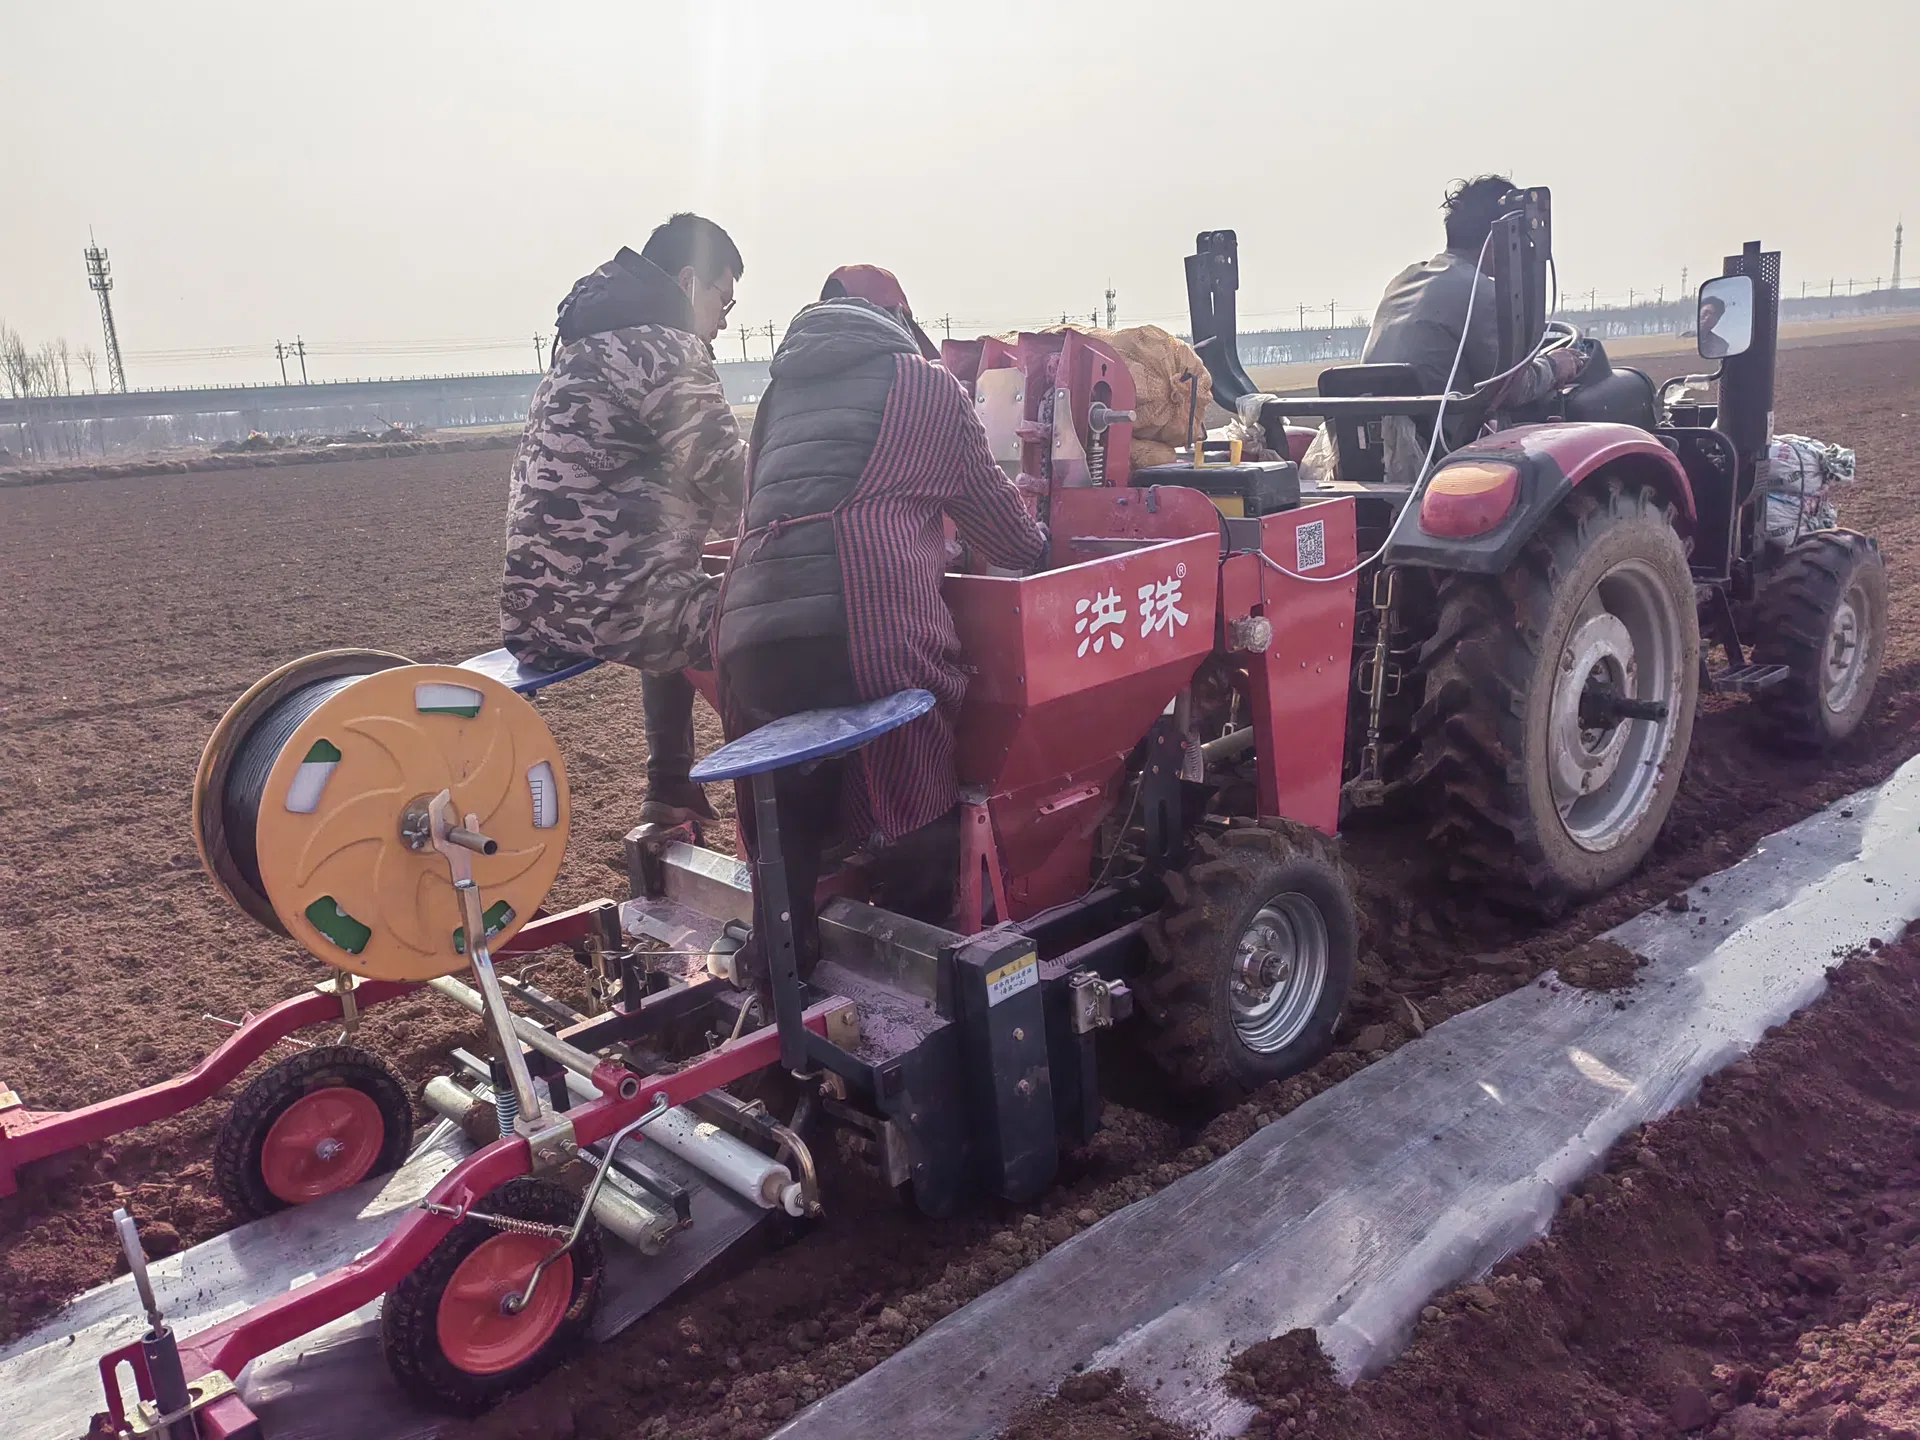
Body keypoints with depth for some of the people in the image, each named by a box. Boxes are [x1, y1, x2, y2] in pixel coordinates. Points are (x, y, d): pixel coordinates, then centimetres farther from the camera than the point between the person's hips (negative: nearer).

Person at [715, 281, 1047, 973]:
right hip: (869, 632, -4)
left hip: (750, 638, 5)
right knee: (912, 833, 9)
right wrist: (1034, 545, 45)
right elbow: (991, 504, 23)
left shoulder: (781, 392, 28)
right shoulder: (924, 383, 17)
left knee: (784, 840, 14)